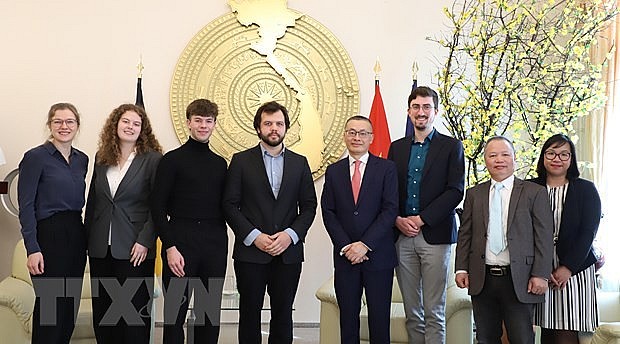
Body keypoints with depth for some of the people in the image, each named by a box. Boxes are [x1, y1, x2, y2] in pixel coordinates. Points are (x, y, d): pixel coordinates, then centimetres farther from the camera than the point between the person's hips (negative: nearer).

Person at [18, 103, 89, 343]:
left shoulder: (82, 159, 11)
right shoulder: (36, 157, -7)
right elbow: (25, 206, -10)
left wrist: (85, 237, 11)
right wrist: (32, 248, -16)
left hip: (76, 236, 6)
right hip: (49, 235, -6)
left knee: (70, 307, 11)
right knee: (49, 306, -2)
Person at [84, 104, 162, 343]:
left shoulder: (152, 159, -5)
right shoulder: (102, 158, 10)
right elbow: (92, 201, 14)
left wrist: (145, 241, -14)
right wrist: (87, 239, 10)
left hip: (135, 249, -5)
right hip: (100, 248, 5)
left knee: (134, 311, 2)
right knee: (102, 310, 11)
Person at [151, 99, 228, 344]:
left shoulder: (220, 164, 13)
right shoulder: (172, 160, -1)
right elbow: (158, 208, -5)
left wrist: (221, 243, 7)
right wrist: (170, 247, -12)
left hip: (214, 246, 4)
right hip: (181, 243, -4)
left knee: (210, 313, 9)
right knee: (175, 312, 2)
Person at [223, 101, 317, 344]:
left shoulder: (299, 163, 9)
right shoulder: (241, 161, 3)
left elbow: (309, 206, 7)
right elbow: (230, 205, -2)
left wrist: (290, 234, -8)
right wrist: (254, 236, -12)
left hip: (288, 253, 2)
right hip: (250, 252, -2)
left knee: (283, 315, 7)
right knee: (250, 314, 6)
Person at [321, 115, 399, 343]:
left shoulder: (386, 168, 2)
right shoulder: (333, 171, 10)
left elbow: (390, 210, -6)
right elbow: (328, 213, 5)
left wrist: (365, 244, -13)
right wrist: (346, 246, -8)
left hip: (378, 255, -2)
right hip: (345, 256, 2)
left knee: (380, 318, 3)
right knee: (348, 316, 7)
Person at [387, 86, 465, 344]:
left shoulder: (451, 146, 3)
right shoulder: (397, 147, 14)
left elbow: (456, 190, -6)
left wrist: (421, 219, -12)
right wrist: (398, 220, -6)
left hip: (435, 235, -3)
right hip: (402, 236, 3)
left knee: (434, 312, -2)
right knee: (412, 311, 8)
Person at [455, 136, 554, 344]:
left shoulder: (534, 192, 1)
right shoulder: (474, 194, 10)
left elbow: (544, 237, -3)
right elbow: (465, 234, 10)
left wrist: (540, 275, -9)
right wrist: (461, 268, 2)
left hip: (519, 281, -3)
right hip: (481, 279, 3)